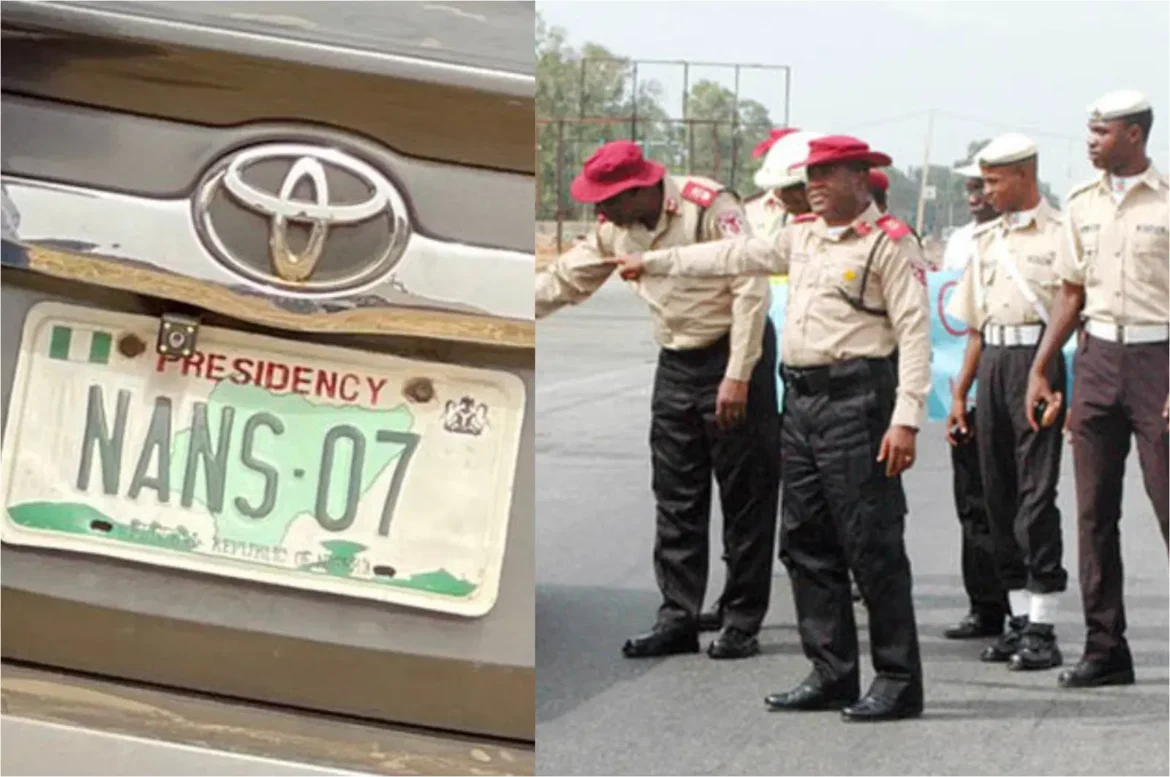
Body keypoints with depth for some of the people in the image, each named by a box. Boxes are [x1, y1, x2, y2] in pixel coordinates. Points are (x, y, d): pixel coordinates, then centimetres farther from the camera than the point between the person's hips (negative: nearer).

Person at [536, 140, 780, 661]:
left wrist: (737, 377, -22)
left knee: (745, 497, 0)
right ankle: (678, 618, 11)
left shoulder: (709, 206, -18)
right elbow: (566, 280, 13)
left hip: (732, 359, -7)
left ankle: (742, 623, 6)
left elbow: (751, 290, -20)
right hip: (676, 365, 7)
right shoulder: (617, 228, 4)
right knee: (675, 500, 6)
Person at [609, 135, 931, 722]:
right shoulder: (802, 236, 18)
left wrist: (906, 418, -20)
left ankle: (898, 682, -2)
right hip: (801, 402, 9)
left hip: (857, 402, -9)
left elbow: (914, 333, -12)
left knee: (873, 546, -8)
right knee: (806, 543, 10)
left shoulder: (889, 244, -6)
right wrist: (653, 262, 33)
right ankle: (832, 674, 17)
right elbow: (734, 256, 29)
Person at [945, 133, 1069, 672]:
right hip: (993, 364, 7)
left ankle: (1043, 627, -6)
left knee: (1036, 493, -9)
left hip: (1038, 359, -7)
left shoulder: (1060, 234, -3)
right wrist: (959, 393, 18)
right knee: (999, 495, 7)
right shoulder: (986, 239, 17)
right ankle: (1018, 619, 15)